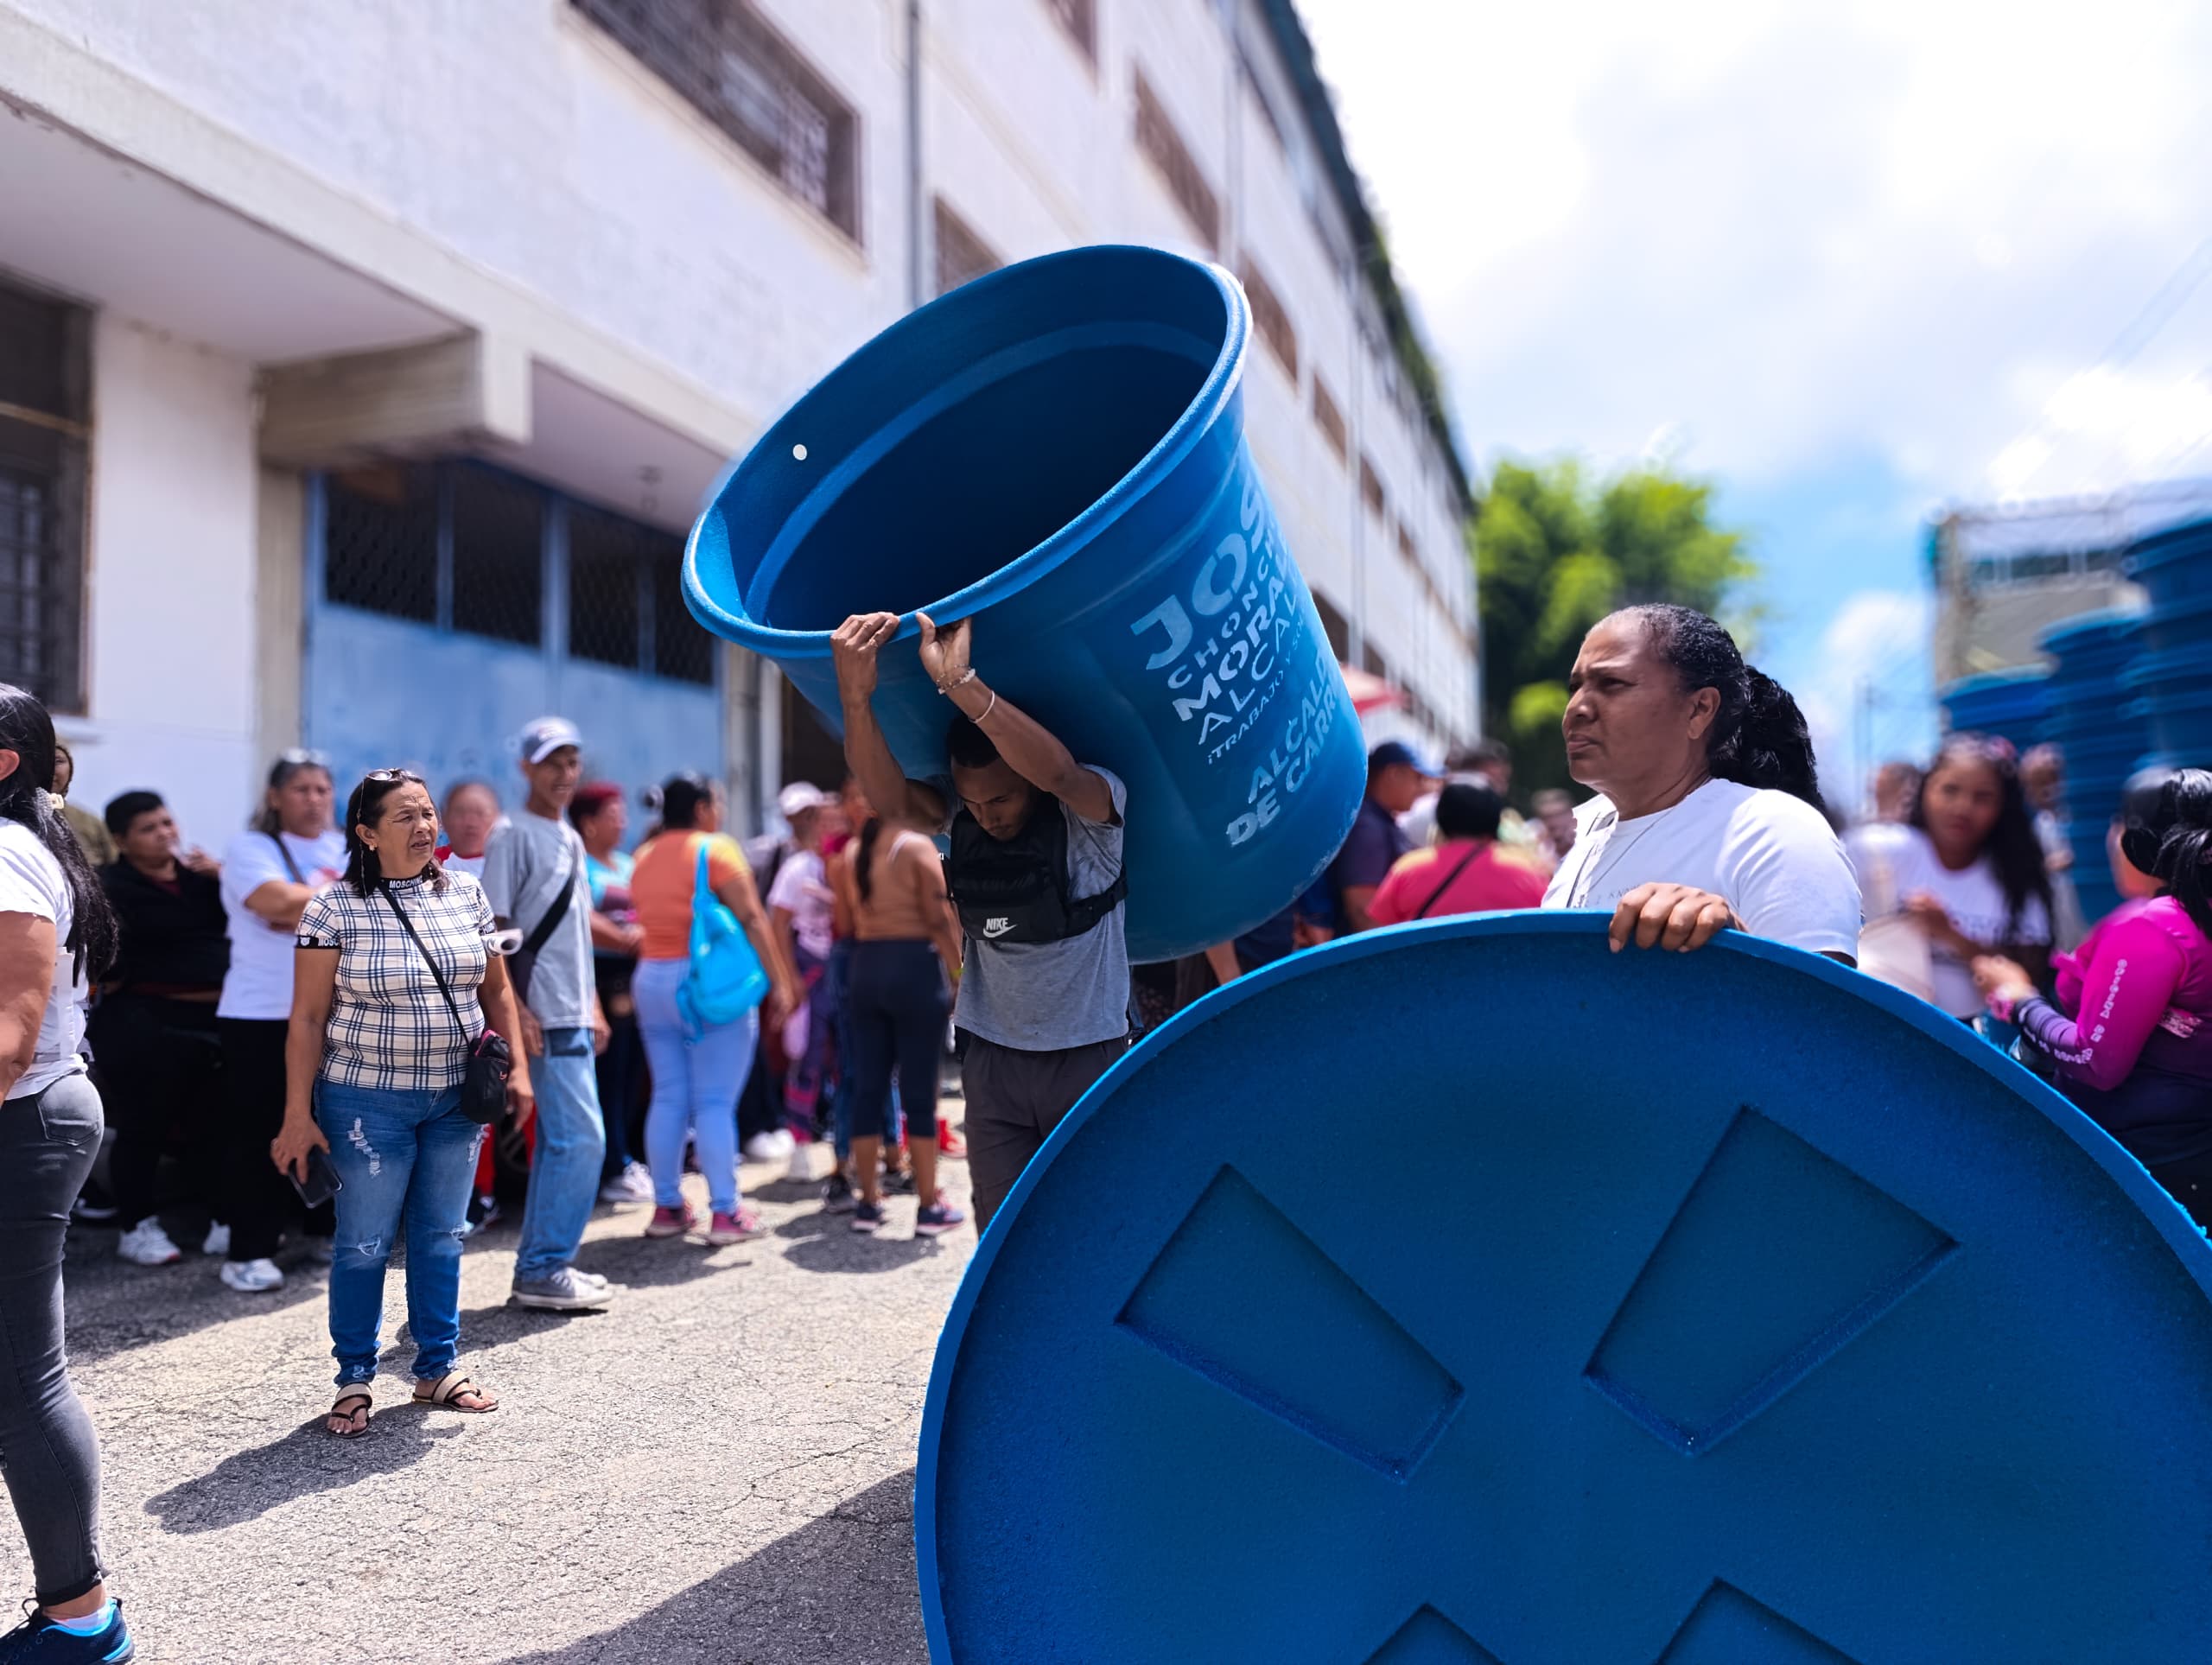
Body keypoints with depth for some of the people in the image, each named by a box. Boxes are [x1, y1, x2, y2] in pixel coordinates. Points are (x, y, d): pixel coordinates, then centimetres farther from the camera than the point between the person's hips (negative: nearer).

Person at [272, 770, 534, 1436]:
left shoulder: (466, 894, 3)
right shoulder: (335, 908, -9)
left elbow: (495, 988, 11)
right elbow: (308, 1019, -8)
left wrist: (516, 1066, 3)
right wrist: (298, 1114, -10)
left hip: (456, 1098, 4)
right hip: (368, 1100, -4)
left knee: (442, 1238, 12)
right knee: (365, 1243, 5)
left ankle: (438, 1367, 25)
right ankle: (355, 1380, 21)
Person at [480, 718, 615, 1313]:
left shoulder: (571, 839, 16)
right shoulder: (514, 837, -10)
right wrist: (516, 1010, -21)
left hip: (573, 1017, 9)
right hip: (545, 1018, -9)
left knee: (558, 1141, 13)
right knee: (580, 1139, -10)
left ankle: (540, 1265, 21)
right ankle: (543, 1270, -1)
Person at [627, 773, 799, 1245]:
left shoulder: (644, 857, 13)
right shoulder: (715, 848, -7)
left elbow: (646, 923, 11)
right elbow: (752, 920, -13)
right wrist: (778, 982, -12)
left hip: (651, 980, 6)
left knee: (668, 1098, 11)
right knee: (715, 1102, -5)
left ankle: (667, 1207, 16)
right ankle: (725, 1213, -3)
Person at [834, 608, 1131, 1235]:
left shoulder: (1090, 811, -14)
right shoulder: (960, 820, -3)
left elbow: (1058, 772, -38)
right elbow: (887, 793, -22)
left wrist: (962, 685, -50)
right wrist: (855, 695, -41)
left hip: (1087, 1058, -3)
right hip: (992, 1060, 4)